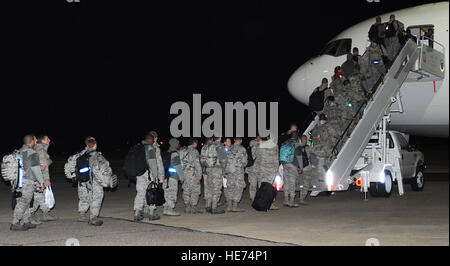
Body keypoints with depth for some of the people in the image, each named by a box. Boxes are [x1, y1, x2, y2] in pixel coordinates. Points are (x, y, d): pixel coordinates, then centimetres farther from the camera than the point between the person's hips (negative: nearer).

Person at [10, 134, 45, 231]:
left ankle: (26, 222, 17)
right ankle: (15, 224, -11)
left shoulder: (19, 152, 15)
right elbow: (36, 169, -14)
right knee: (23, 202, -8)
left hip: (19, 180, 9)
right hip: (28, 181, -9)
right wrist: (41, 182, -9)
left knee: (25, 202, 14)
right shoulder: (32, 153, -11)